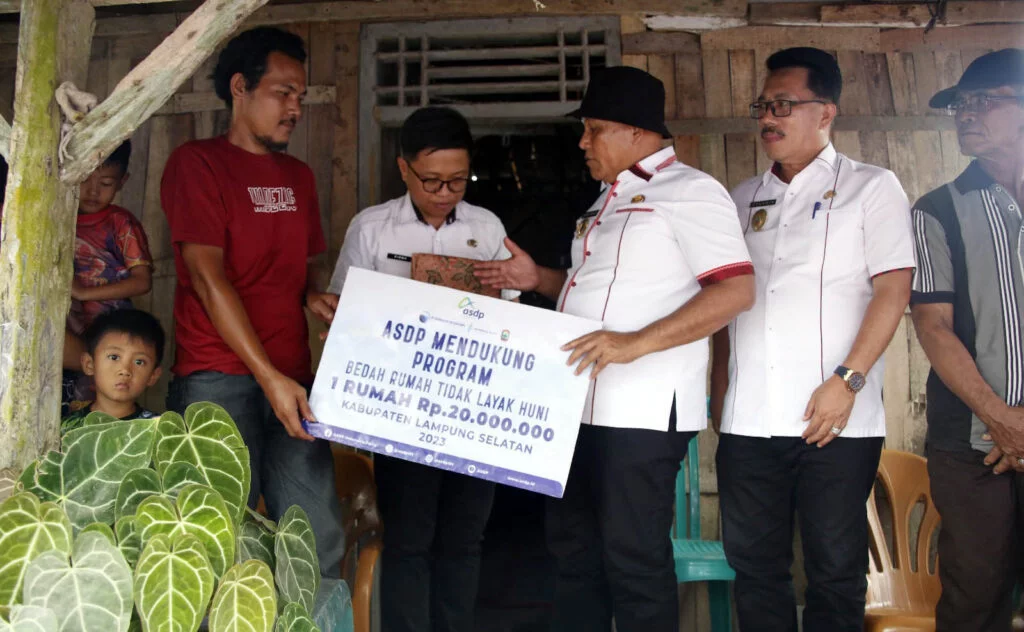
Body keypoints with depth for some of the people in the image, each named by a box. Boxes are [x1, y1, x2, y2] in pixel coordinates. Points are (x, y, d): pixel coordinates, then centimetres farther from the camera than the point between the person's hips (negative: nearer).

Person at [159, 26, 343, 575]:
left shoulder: (299, 176, 19)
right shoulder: (197, 162, -1)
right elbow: (207, 275, -10)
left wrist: (314, 296, 2)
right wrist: (269, 375, -16)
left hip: (292, 379, 6)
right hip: (218, 379, -5)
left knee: (319, 541, 0)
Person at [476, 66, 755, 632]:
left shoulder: (688, 190, -8)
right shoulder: (611, 200, 19)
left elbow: (737, 289, -18)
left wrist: (636, 343, -26)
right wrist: (538, 280, 14)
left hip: (642, 410, -9)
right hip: (582, 405, 9)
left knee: (633, 562, -2)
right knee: (573, 546, 16)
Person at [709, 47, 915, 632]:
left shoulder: (871, 188, 4)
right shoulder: (744, 199, 18)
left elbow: (893, 289, -6)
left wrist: (846, 381, -15)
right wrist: (719, 386, 11)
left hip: (837, 420, -4)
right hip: (748, 421, 5)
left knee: (836, 567, 2)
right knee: (755, 564, 8)